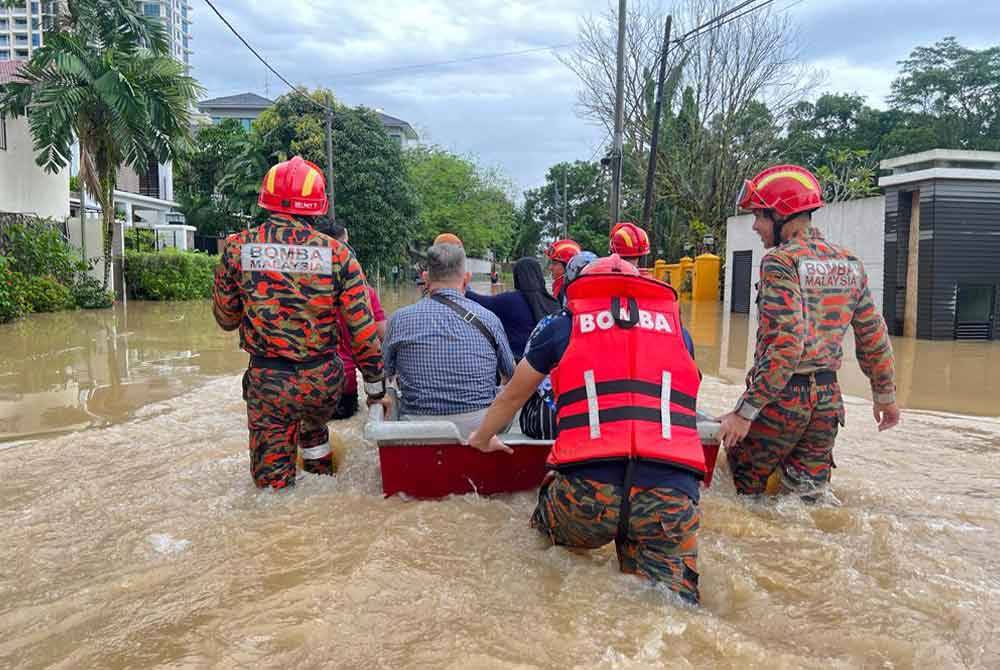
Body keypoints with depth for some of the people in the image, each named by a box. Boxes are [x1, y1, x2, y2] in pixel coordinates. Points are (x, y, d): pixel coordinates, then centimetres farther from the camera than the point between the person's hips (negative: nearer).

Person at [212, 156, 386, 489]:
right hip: (324, 380, 2)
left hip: (267, 381, -1)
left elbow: (225, 318, 5)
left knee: (272, 480, 12)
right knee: (314, 428, 33)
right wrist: (375, 383, 6)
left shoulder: (238, 247, -6)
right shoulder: (337, 254, -9)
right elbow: (362, 328, -7)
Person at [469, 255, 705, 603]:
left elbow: (512, 396, 34)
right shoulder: (674, 325, 23)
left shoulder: (563, 326, 18)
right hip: (672, 494, 1)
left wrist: (483, 438, 53)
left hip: (586, 489, -1)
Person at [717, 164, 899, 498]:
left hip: (782, 396, -7)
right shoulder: (849, 263, 8)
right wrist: (885, 394, 27)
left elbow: (786, 345, -23)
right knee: (805, 496, 15)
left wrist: (745, 411, -22)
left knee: (744, 492, 7)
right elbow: (874, 337, 14)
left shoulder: (780, 261, -14)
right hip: (828, 397, 7)